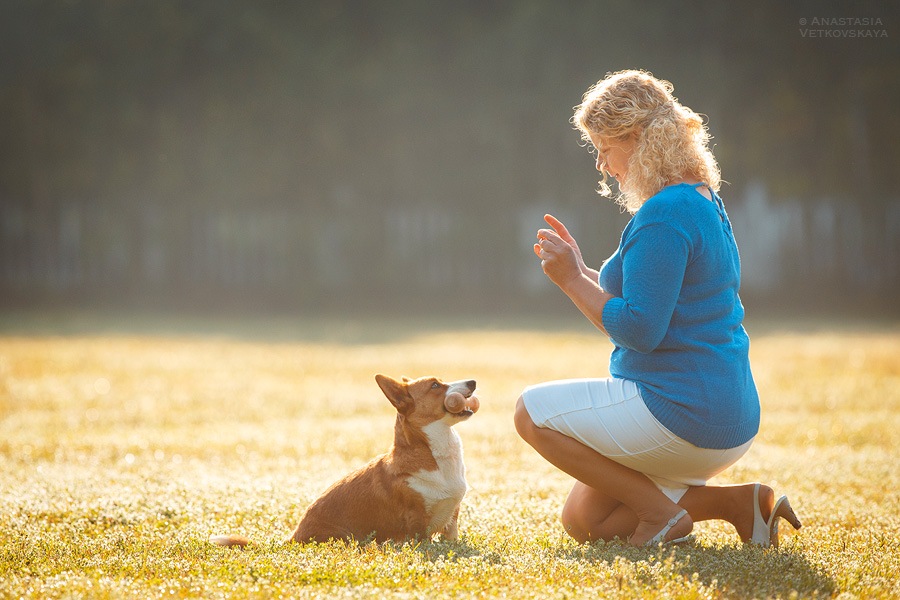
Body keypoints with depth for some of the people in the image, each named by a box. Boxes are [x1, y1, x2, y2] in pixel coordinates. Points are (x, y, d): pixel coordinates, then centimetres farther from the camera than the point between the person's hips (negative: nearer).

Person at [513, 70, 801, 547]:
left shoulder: (664, 216, -19)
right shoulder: (705, 203, 14)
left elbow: (640, 331, -23)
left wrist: (572, 281, -13)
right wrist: (581, 271, 15)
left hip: (683, 417, -10)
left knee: (533, 411, 0)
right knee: (582, 521, 16)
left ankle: (660, 509, -5)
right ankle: (738, 501, 7)